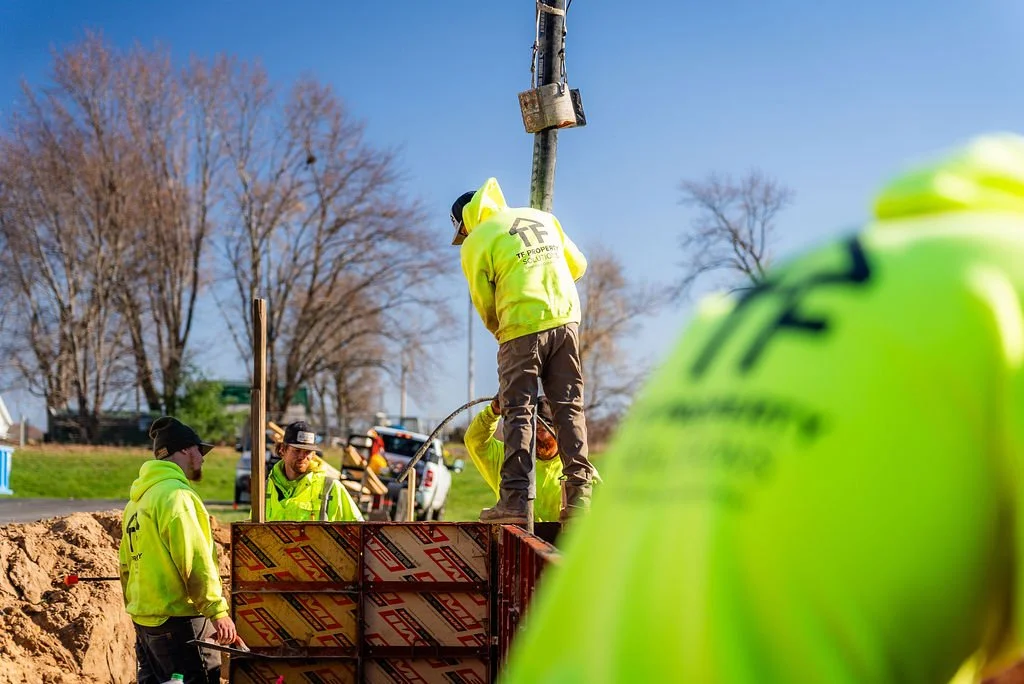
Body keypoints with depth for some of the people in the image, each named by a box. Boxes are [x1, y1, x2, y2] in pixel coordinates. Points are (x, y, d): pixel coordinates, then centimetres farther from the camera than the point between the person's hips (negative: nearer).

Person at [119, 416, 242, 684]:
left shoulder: (138, 499, 16)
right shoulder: (176, 494, -13)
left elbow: (127, 565, 20)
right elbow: (195, 562, -19)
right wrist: (217, 611, -17)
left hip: (144, 619, 10)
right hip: (179, 620, -10)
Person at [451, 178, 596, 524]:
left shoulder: (475, 243, 1)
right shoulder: (541, 217, 17)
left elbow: (485, 303, 3)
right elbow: (577, 264, 22)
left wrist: (502, 333, 20)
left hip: (522, 327, -5)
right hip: (566, 319, 5)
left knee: (518, 412, -1)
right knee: (570, 407, 8)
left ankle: (515, 498, -8)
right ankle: (579, 493, 5)